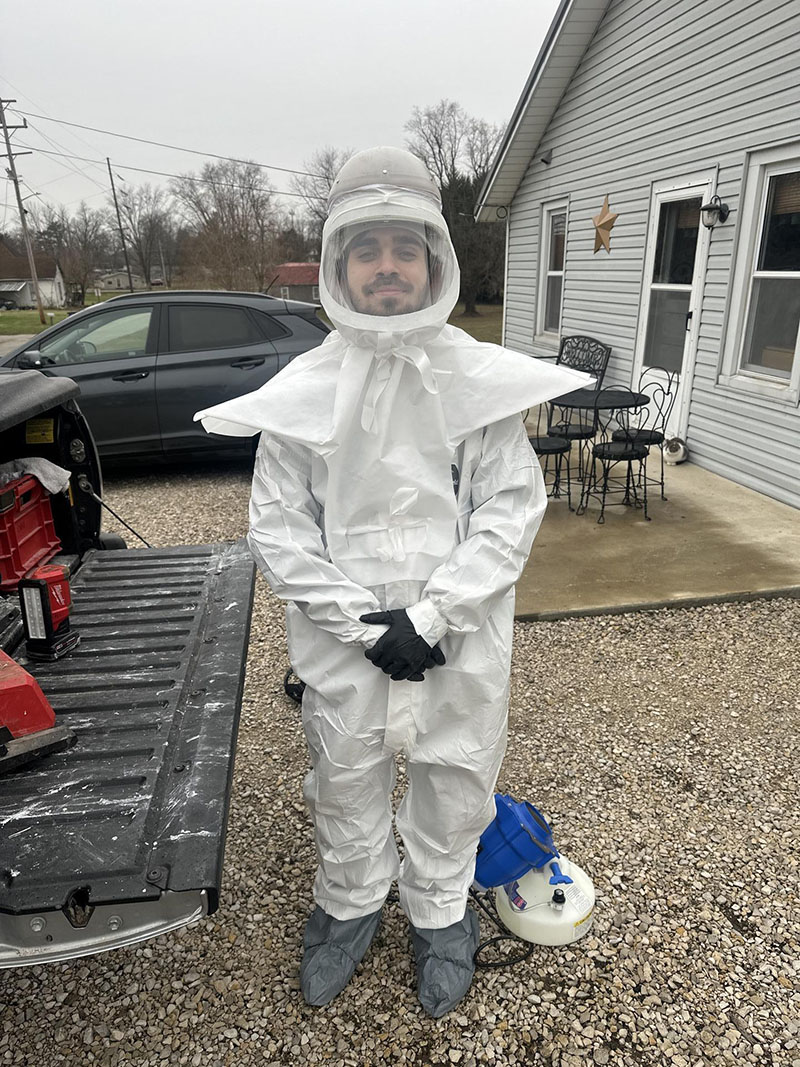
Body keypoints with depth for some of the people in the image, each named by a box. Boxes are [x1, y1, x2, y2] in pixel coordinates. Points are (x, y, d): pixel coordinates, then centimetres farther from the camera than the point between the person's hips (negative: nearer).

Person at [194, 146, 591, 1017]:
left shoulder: (483, 379, -7)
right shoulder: (302, 390, -6)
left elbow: (512, 508, -8)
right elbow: (278, 526, -5)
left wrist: (430, 616, -16)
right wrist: (364, 622, -13)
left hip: (458, 640, 0)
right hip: (346, 642, 1)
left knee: (454, 780, 18)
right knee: (345, 782, 19)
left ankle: (439, 911, 47)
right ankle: (350, 904, 49)